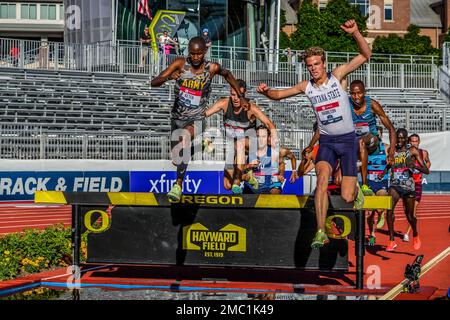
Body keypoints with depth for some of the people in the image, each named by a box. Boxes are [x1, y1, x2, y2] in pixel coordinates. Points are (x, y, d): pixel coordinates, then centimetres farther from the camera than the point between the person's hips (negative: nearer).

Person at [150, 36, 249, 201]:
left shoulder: (212, 68, -11)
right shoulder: (180, 63, -11)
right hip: (177, 117, 3)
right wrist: (168, 77, -35)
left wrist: (241, 97, 15)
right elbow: (154, 83, -14)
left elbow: (227, 75, 13)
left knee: (184, 137, -35)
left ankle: (179, 185, -34)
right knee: (176, 159, 12)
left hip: (196, 119, -3)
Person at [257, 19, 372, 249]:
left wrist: (355, 33, -31)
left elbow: (366, 55, -15)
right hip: (326, 141, 2)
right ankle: (321, 233, -23)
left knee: (347, 197, -6)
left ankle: (356, 190, 35)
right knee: (322, 178, -26)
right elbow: (279, 95, 10)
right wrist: (266, 92, -13)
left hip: (347, 139, -2)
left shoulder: (337, 75, -9)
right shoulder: (306, 87, 0)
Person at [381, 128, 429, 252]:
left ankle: (415, 236, 40)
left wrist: (415, 166, -27)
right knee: (389, 209, -22)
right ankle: (391, 241, -16)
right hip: (394, 185, 2)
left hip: (408, 186, -2)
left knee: (409, 215, 8)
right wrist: (384, 172, 5)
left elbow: (426, 171, -8)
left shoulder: (413, 151, -5)